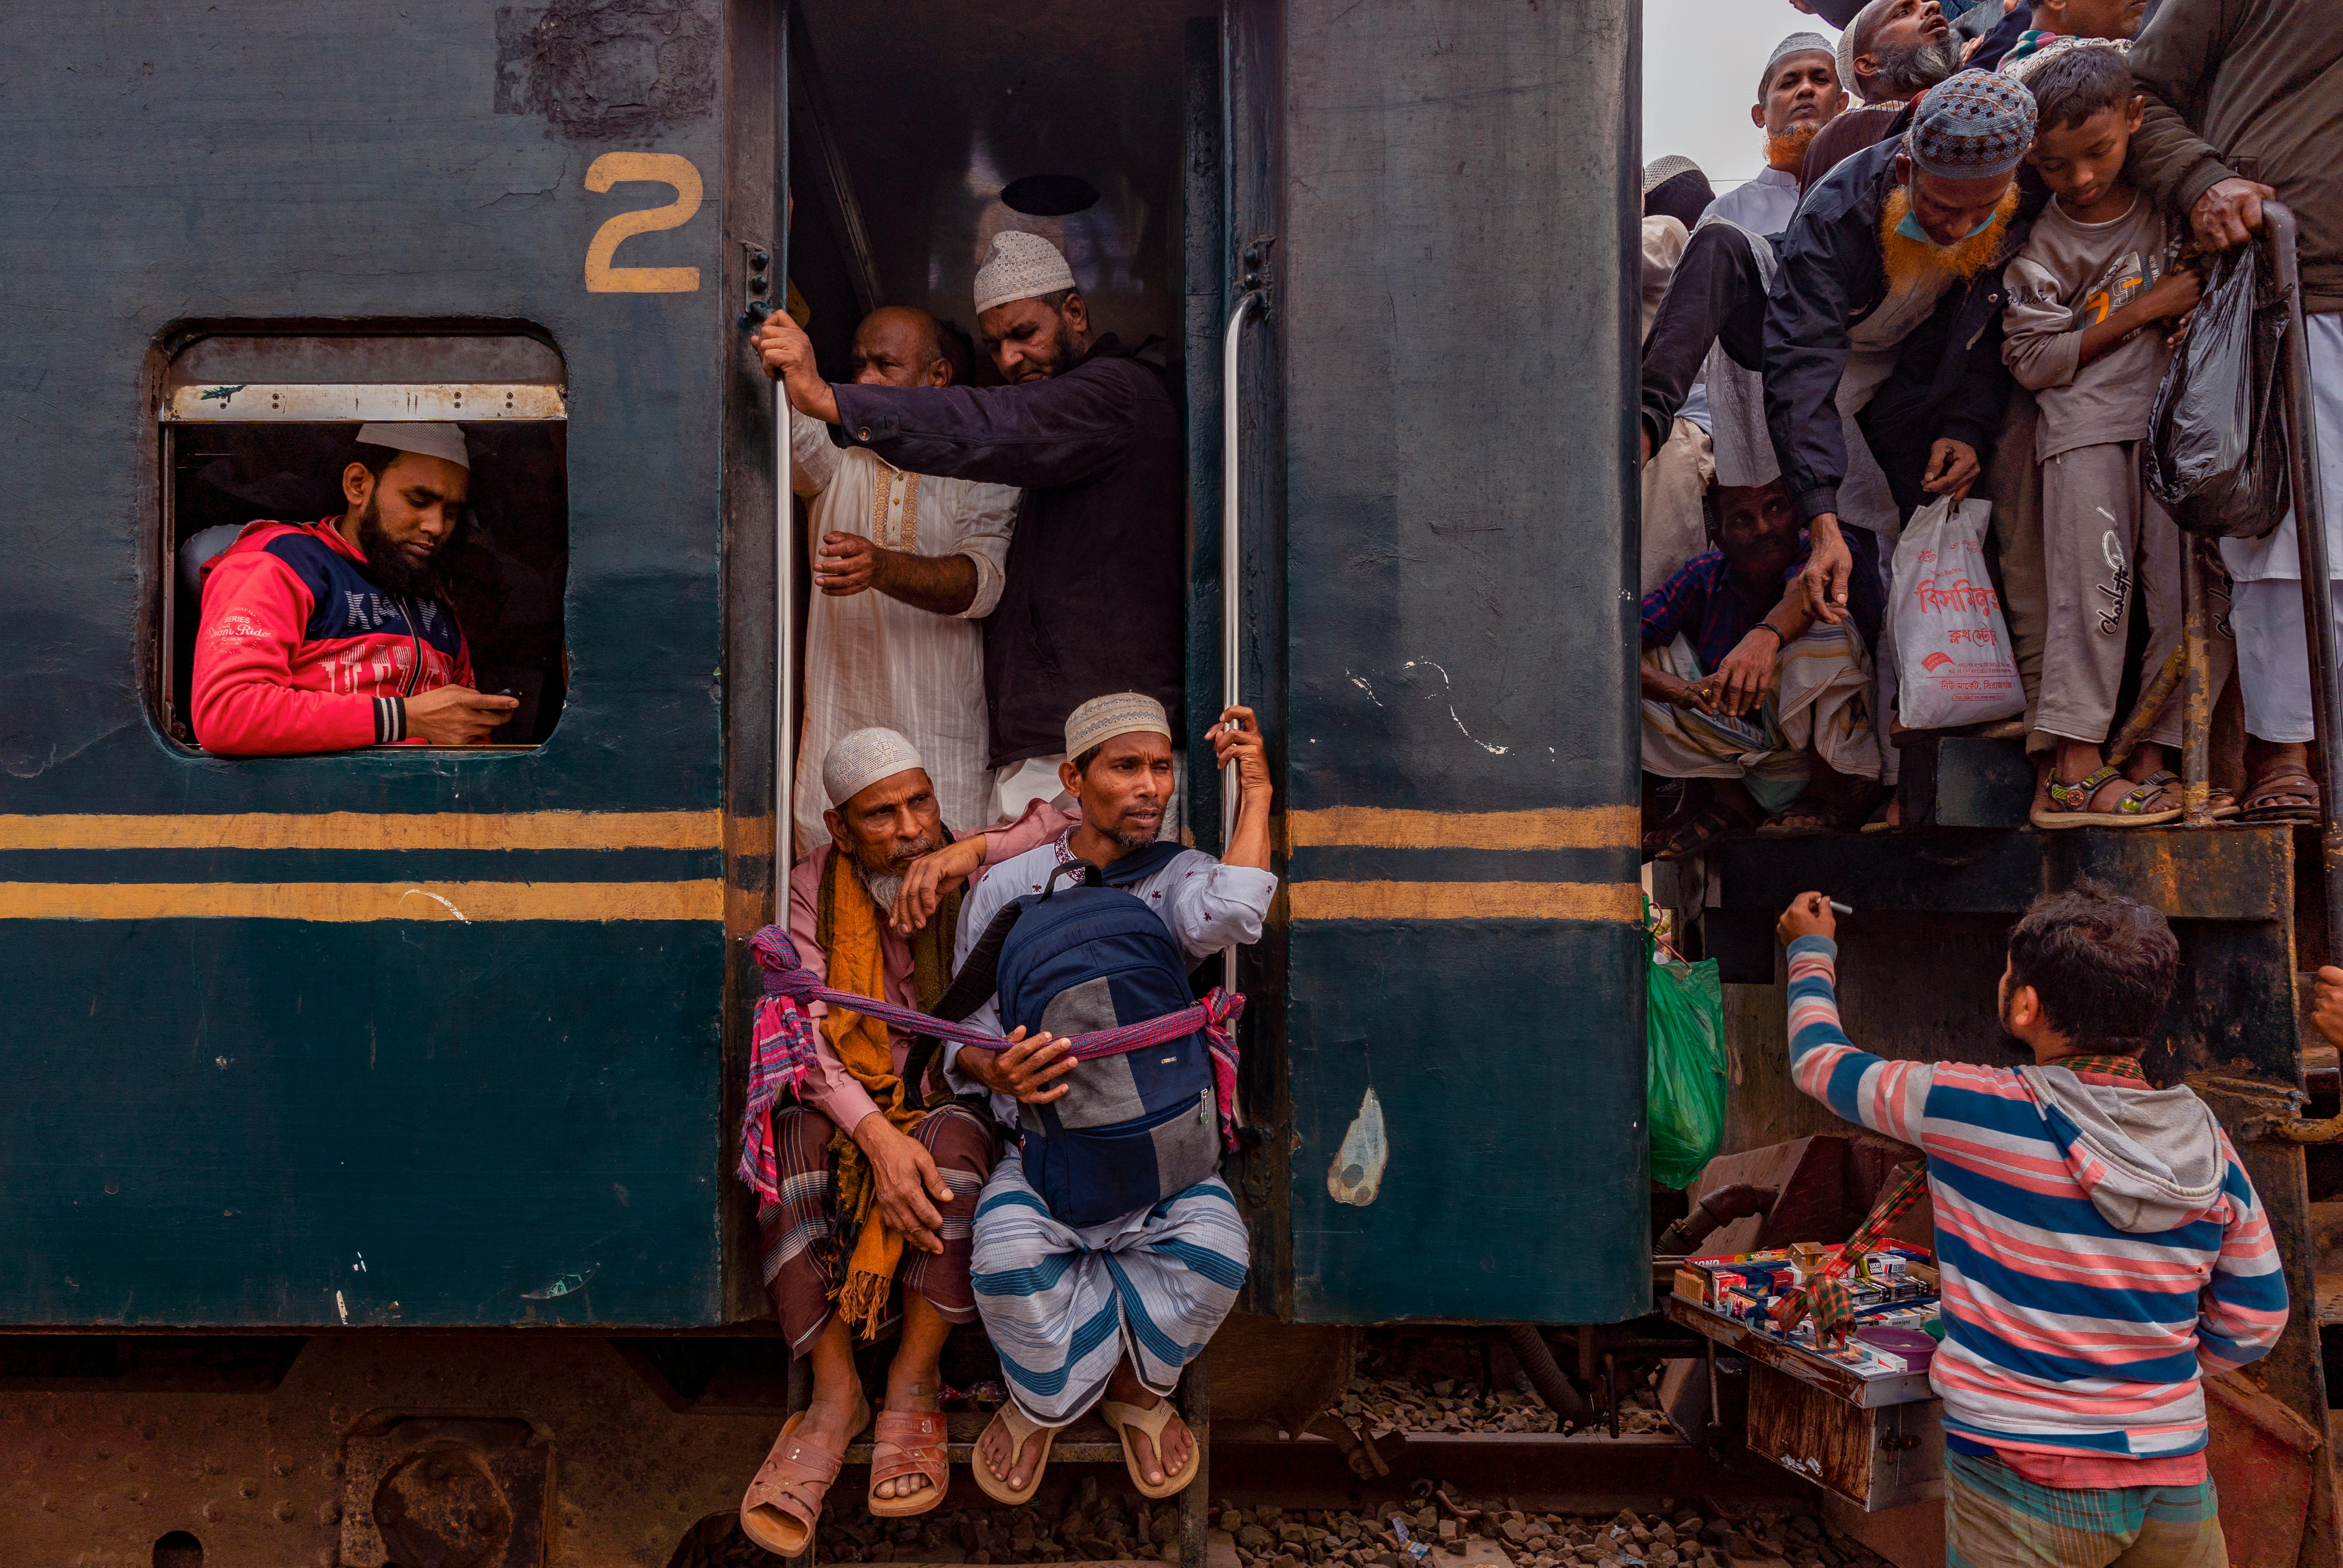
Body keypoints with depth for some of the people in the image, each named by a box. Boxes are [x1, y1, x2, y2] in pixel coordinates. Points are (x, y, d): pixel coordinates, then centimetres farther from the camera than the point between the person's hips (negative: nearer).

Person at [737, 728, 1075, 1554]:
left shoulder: (977, 877, 0)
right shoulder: (815, 888, -1)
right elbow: (805, 1032, -13)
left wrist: (969, 851, -22)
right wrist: (877, 1134, -30)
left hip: (956, 1093, -1)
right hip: (853, 1101, 1)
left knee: (951, 1142, -35)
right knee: (791, 1138, -31)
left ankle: (913, 1392, -25)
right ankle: (835, 1395, -25)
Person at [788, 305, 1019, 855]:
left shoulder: (984, 474, 6)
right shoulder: (838, 463, 15)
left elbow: (983, 582, -11)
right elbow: (791, 426, -7)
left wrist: (882, 568, -29)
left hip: (947, 746, -2)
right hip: (837, 734, 2)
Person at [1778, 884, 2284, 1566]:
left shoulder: (1980, 1109, -16)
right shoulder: (2209, 1146, -4)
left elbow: (1820, 1061, 0)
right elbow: (2253, 1325, 6)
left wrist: (1811, 951, 18)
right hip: (2175, 1487, 4)